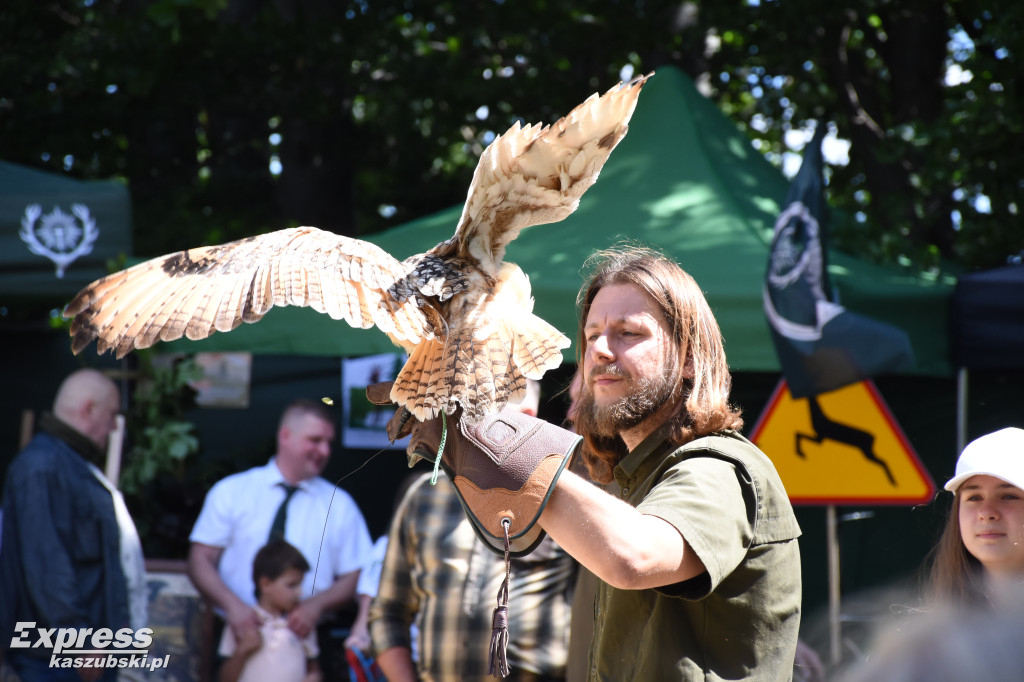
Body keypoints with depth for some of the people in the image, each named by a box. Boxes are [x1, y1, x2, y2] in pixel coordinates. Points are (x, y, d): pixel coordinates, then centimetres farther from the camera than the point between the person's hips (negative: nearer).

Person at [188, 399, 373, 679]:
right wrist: (232, 605, -16)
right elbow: (200, 560, 2)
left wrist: (317, 604, -13)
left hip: (306, 638, 1)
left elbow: (355, 580, 7)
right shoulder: (230, 492, 7)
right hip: (241, 635, -1)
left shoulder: (340, 505, 10)